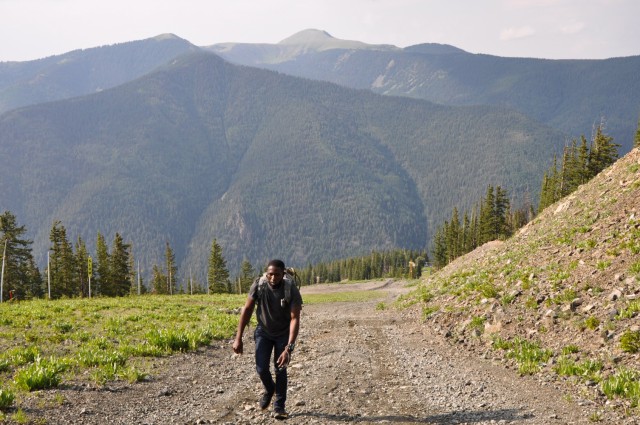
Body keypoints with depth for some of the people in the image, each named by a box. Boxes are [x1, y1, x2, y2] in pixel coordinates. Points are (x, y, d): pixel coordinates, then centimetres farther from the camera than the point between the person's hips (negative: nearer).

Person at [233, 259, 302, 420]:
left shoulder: (292, 291, -29)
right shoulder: (258, 285, -23)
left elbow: (295, 319, -31)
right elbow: (247, 310, -14)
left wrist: (288, 349, -40)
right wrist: (238, 338, -16)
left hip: (283, 334, -1)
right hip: (263, 332, 1)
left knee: (280, 369, -5)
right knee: (261, 368, -7)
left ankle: (279, 406, 12)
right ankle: (269, 389, 26)